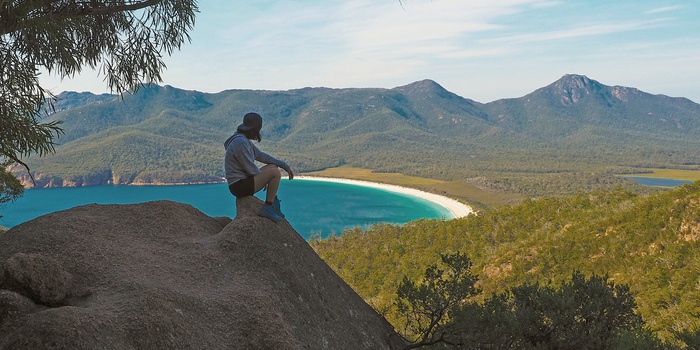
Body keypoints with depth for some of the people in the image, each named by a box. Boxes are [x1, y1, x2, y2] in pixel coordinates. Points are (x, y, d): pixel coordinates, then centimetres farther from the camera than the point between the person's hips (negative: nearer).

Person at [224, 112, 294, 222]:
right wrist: (264, 180, -1)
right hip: (240, 186, -10)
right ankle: (267, 208, -8)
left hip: (242, 181, 10)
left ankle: (274, 204, 15)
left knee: (273, 166, 17)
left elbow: (260, 155, 15)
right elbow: (250, 168, -20)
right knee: (276, 173, -15)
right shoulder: (240, 142, -21)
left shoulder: (244, 139, 10)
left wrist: (284, 165, 13)